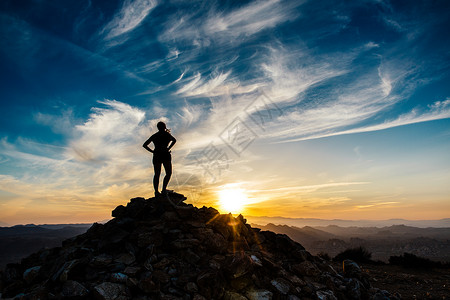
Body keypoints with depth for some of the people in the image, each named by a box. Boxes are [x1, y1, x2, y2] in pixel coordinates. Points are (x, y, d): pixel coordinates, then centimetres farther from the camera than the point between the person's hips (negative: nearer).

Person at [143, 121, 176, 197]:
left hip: (156, 156, 5)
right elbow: (174, 140, -11)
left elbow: (144, 145, 17)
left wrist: (152, 151, 10)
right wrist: (168, 149, -7)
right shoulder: (166, 134, 4)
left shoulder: (154, 136, 17)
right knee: (168, 173, 1)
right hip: (165, 154, -5)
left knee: (157, 174, 5)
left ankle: (156, 191, -3)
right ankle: (164, 189, -14)